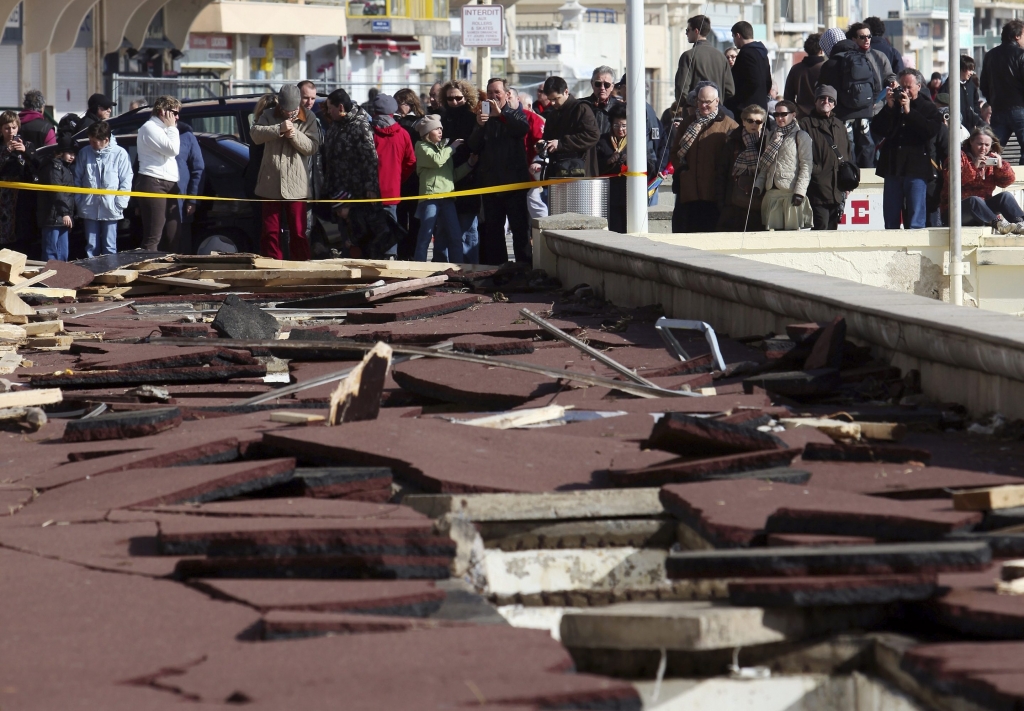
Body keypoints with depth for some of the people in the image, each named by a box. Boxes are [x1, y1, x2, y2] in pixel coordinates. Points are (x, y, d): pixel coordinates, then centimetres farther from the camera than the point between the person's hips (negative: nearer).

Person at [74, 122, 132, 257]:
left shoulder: (120, 153, -3)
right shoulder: (85, 152, 6)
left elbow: (126, 181, -1)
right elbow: (77, 179, 12)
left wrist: (119, 204, -7)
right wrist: (78, 201, 4)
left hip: (110, 210, -3)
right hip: (89, 208, 3)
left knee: (110, 247, 2)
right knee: (91, 247, 7)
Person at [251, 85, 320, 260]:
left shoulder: (308, 118, 4)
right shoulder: (270, 115, 5)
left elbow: (313, 147, -3)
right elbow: (255, 134, -11)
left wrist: (295, 135, -18)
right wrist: (279, 129, -23)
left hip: (296, 185, -1)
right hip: (271, 184, 1)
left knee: (298, 232, 1)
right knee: (271, 231, 5)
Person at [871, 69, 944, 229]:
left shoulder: (928, 108, 7)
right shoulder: (894, 106, 15)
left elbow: (932, 130, -12)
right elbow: (877, 130, 4)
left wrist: (909, 112, -12)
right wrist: (889, 107, -6)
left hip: (916, 168, -4)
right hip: (892, 167, 4)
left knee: (915, 221, -6)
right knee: (891, 220, 6)